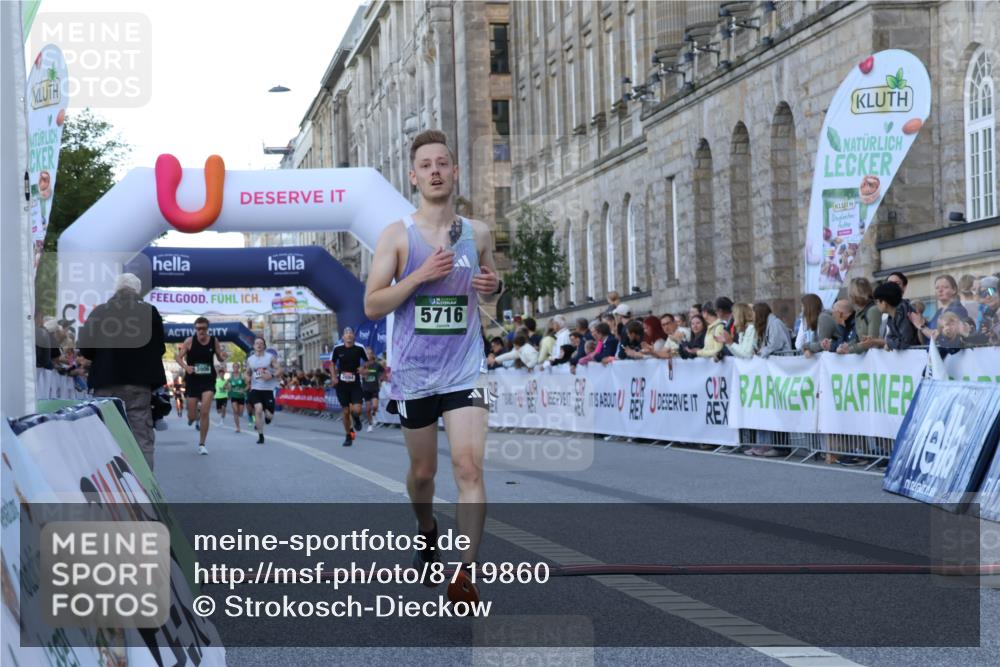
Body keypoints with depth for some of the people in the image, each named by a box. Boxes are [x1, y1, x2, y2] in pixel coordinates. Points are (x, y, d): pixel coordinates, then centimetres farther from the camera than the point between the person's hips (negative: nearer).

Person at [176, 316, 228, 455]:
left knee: (205, 412, -13)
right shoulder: (189, 341, -6)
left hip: (208, 381, 0)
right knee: (192, 416, 5)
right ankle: (194, 416, 47)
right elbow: (179, 357, -2)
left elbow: (220, 358, 10)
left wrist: (223, 356, -14)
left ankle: (202, 444, 0)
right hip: (192, 380, 0)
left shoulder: (214, 341, -1)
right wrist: (186, 367, -22)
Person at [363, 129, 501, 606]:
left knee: (469, 466, -16)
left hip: (465, 369, 0)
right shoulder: (397, 235, -3)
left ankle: (466, 571, -17)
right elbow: (372, 306, -6)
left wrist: (495, 287, -4)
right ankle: (427, 532, 44)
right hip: (414, 373, 0)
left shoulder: (478, 233, 5)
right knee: (423, 470, 14)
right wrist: (419, 276, -19)